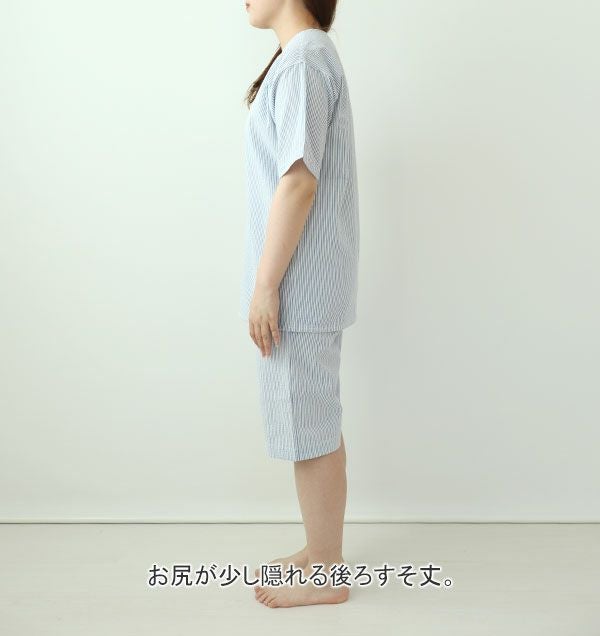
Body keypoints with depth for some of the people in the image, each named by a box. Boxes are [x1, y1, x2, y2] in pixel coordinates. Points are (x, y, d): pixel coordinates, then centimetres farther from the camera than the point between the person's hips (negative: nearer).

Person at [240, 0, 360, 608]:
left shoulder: (301, 60, -14)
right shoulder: (307, 56, 17)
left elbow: (298, 181, -21)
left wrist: (265, 286, -20)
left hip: (299, 284, -10)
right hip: (305, 282, 10)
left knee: (309, 427, 0)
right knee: (315, 422, 16)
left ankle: (325, 575, 14)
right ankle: (320, 552, 30)